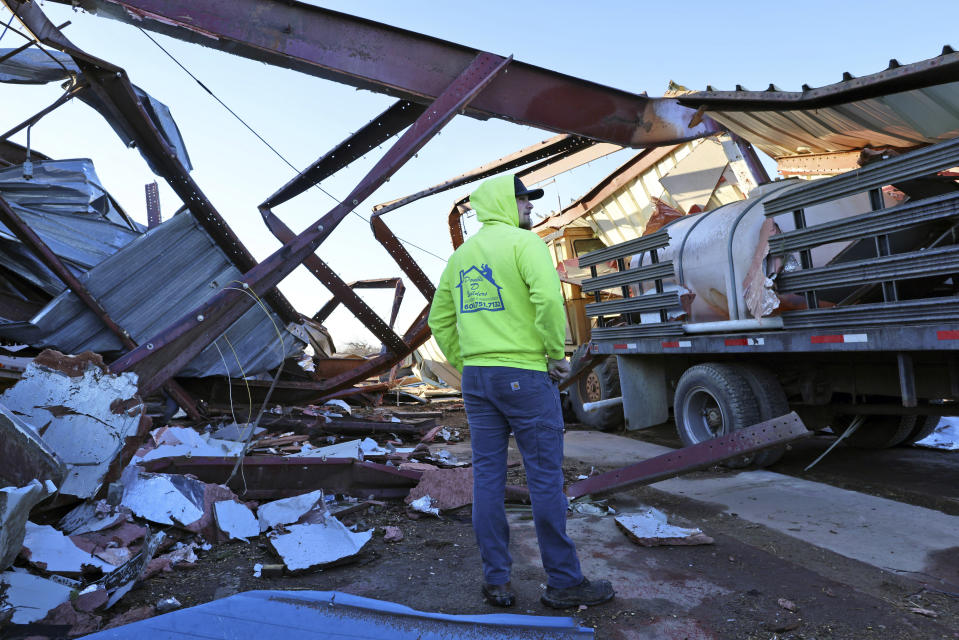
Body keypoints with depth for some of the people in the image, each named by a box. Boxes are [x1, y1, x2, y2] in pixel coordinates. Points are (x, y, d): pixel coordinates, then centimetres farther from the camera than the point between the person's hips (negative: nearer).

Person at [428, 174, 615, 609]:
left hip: (475, 377, 7)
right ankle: (564, 582, 14)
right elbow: (548, 299, -23)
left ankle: (496, 581, 18)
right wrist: (557, 355, -11)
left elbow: (439, 320, 18)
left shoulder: (461, 255, 16)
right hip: (524, 374, -7)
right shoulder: (523, 241, -6)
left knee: (487, 477, 9)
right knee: (545, 478, 2)